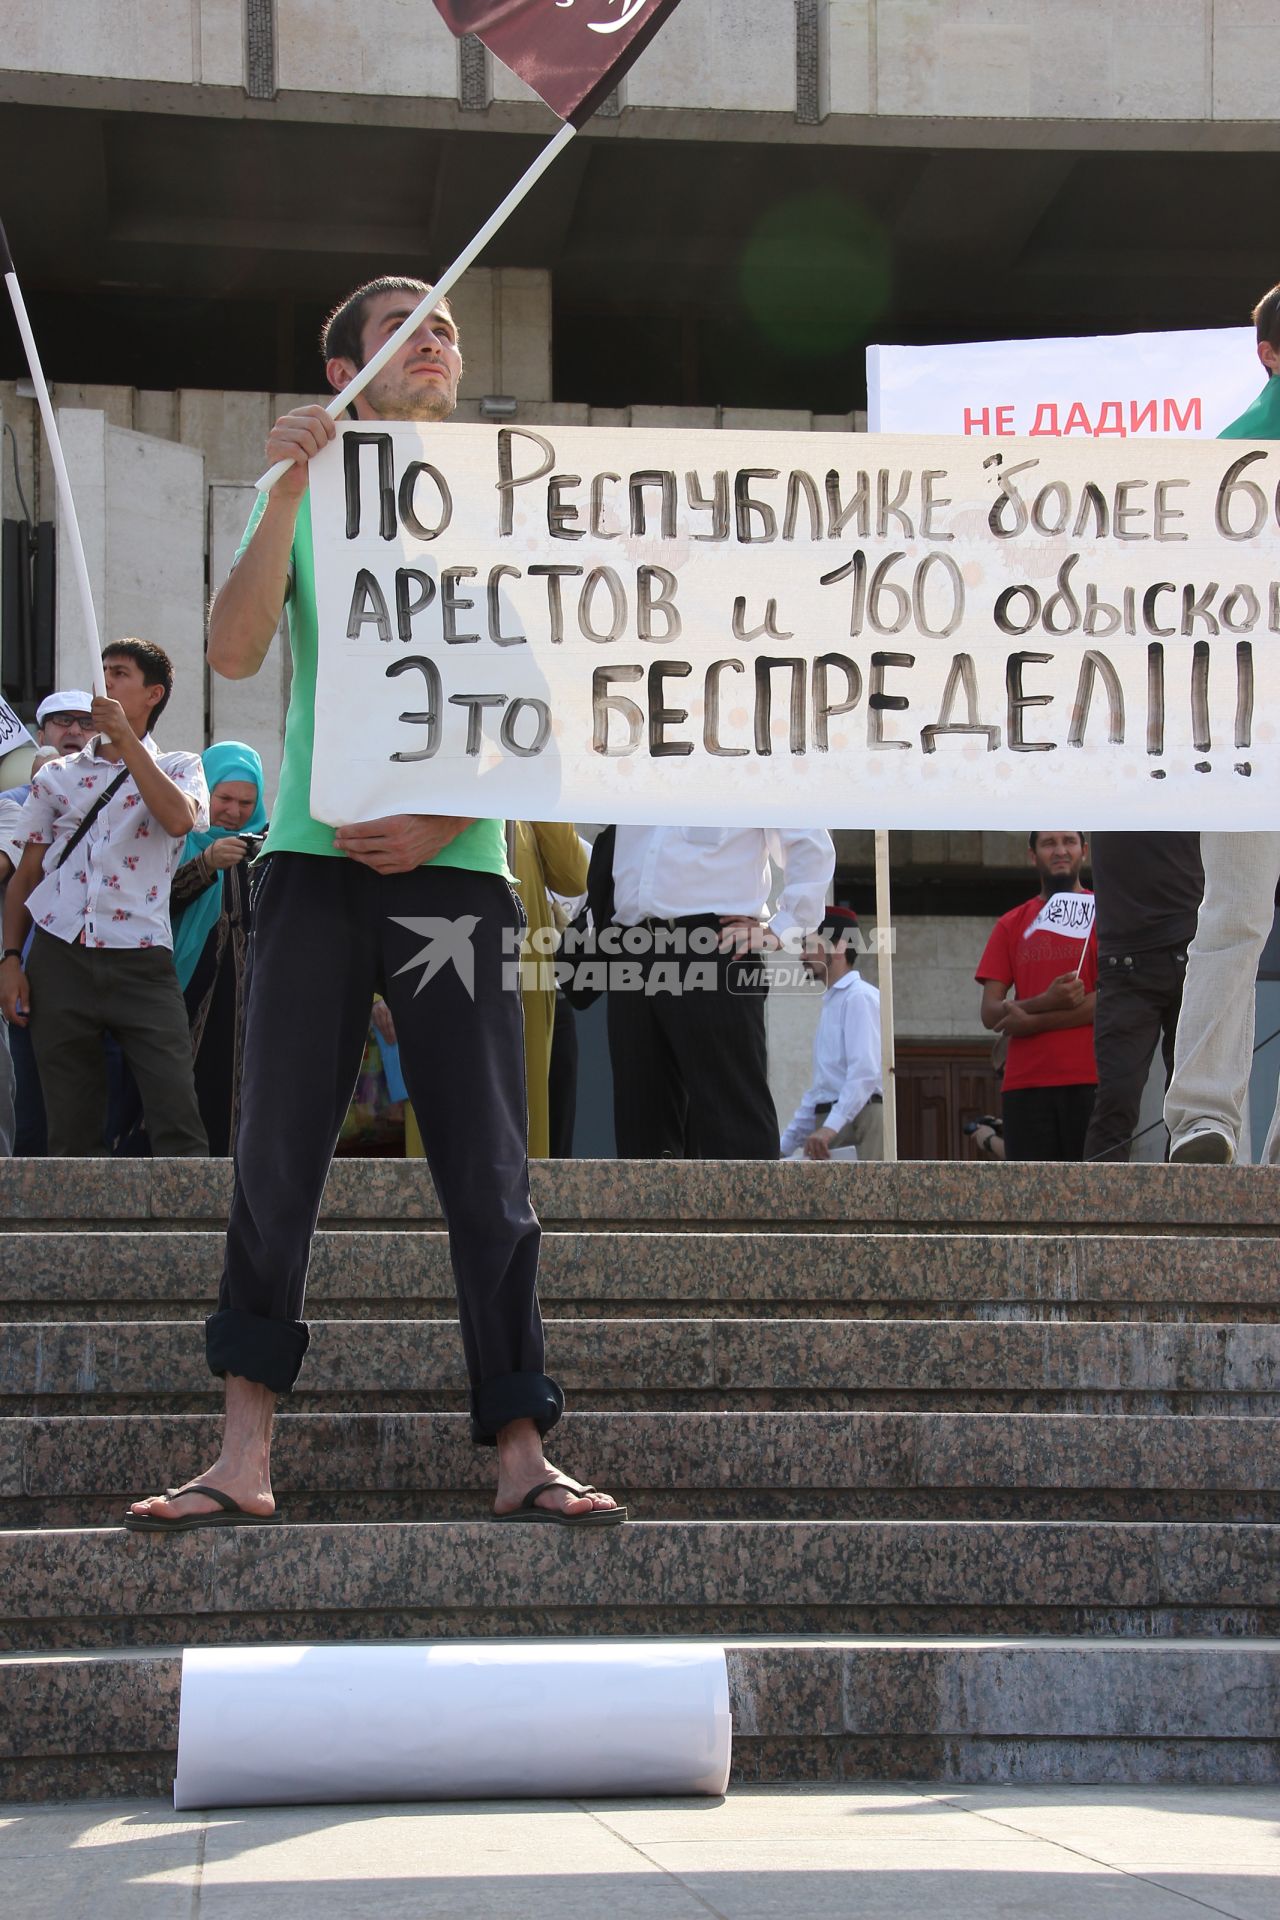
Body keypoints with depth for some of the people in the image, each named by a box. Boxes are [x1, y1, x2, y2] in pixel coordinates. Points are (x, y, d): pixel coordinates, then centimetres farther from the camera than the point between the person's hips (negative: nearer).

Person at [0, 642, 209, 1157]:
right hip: (59, 956, 2)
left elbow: (179, 820, -13)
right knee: (70, 1129, 1)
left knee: (178, 1121, -12)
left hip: (141, 960, -2)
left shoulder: (179, 768, 11)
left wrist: (125, 738, -13)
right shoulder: (57, 776, 16)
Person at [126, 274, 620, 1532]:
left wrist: (444, 823, -8)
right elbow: (234, 652, -3)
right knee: (276, 1158, -4)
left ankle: (519, 1453, 0)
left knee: (488, 1171, -2)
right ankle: (245, 1456, -3)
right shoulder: (308, 494, 12)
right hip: (316, 861, 0)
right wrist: (287, 493, -13)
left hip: (456, 867, 0)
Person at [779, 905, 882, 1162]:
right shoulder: (830, 1003, 24)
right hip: (830, 1125, 9)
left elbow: (865, 1072, -18)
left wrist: (831, 1127, -29)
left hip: (858, 1122, -9)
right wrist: (785, 1145, 23)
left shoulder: (859, 997, -4)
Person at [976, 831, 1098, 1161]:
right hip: (1026, 1084, 3)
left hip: (1091, 1081, -3)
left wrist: (1032, 1021, -8)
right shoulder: (1011, 926, 16)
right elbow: (990, 1014, 7)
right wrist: (1046, 1002, -13)